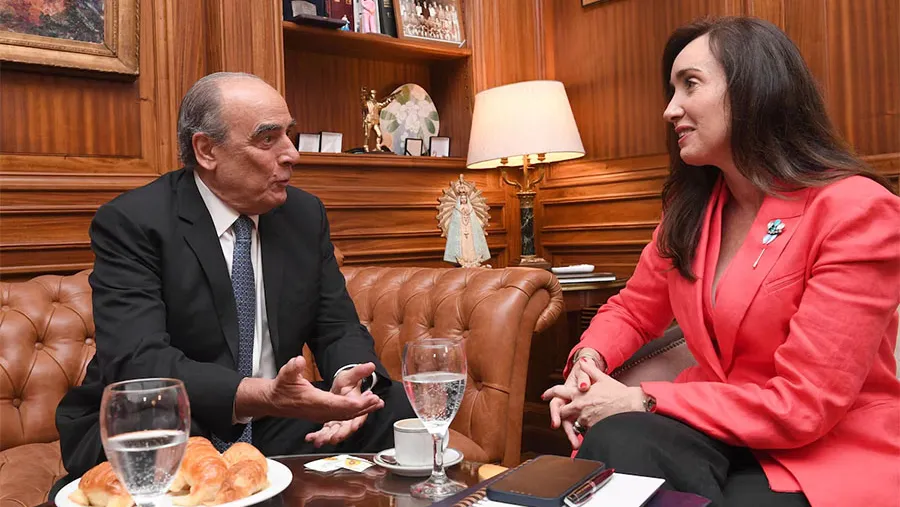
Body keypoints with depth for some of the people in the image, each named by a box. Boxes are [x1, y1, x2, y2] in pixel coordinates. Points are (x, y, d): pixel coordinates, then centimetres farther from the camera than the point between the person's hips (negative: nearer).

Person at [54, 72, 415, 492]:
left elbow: (339, 330, 4)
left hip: (275, 426, 5)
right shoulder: (129, 223, -12)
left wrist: (349, 381, -20)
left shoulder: (305, 214, 4)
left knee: (395, 407, -14)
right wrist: (261, 395, -40)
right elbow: (136, 363, -24)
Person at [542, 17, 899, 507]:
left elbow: (802, 406, -20)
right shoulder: (690, 207, 3)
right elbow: (633, 310, 15)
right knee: (614, 444, -28)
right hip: (722, 432, 5)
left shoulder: (855, 211, -16)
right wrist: (589, 360, -9)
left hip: (834, 455, -4)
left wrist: (642, 402, -19)